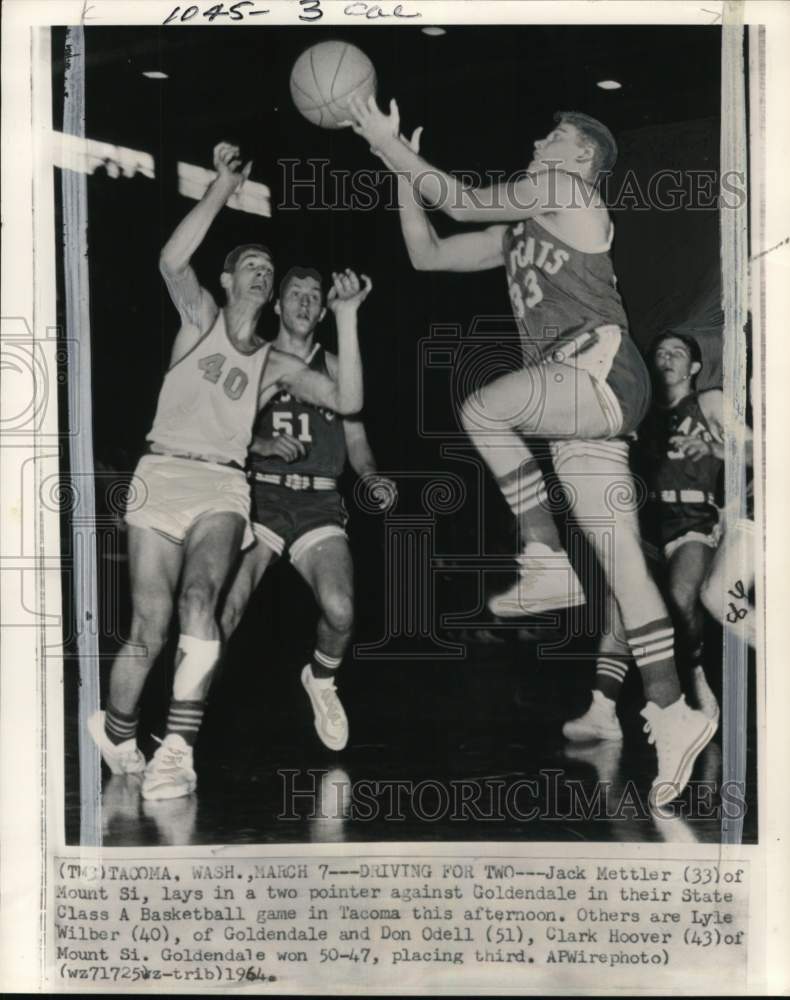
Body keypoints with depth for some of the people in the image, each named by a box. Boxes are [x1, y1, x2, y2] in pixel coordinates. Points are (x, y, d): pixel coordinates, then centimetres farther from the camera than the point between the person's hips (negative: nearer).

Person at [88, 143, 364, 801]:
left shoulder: (276, 364, 17)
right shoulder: (200, 318, 13)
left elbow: (348, 401, 5)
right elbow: (172, 261, -8)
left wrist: (346, 317, 1)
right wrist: (224, 188, -7)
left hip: (224, 486, 1)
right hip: (163, 475, -1)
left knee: (199, 596, -27)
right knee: (151, 628, -7)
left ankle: (178, 750, -30)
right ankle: (117, 734, 19)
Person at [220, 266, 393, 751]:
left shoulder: (335, 367, 14)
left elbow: (356, 440, 16)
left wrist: (374, 477, -4)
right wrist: (262, 444, -14)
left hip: (319, 502, 1)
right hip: (260, 495, -1)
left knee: (341, 610, -19)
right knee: (224, 610, -21)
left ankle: (321, 681, 13)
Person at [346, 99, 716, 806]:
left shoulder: (565, 189, 5)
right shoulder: (517, 231, 29)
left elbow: (464, 202, -1)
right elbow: (428, 255, 28)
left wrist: (393, 148, 5)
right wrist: (400, 168, 25)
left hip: (600, 367, -8)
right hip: (574, 394, 8)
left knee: (482, 408, -26)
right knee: (621, 560, 1)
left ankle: (546, 563, -19)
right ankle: (672, 714, 1)